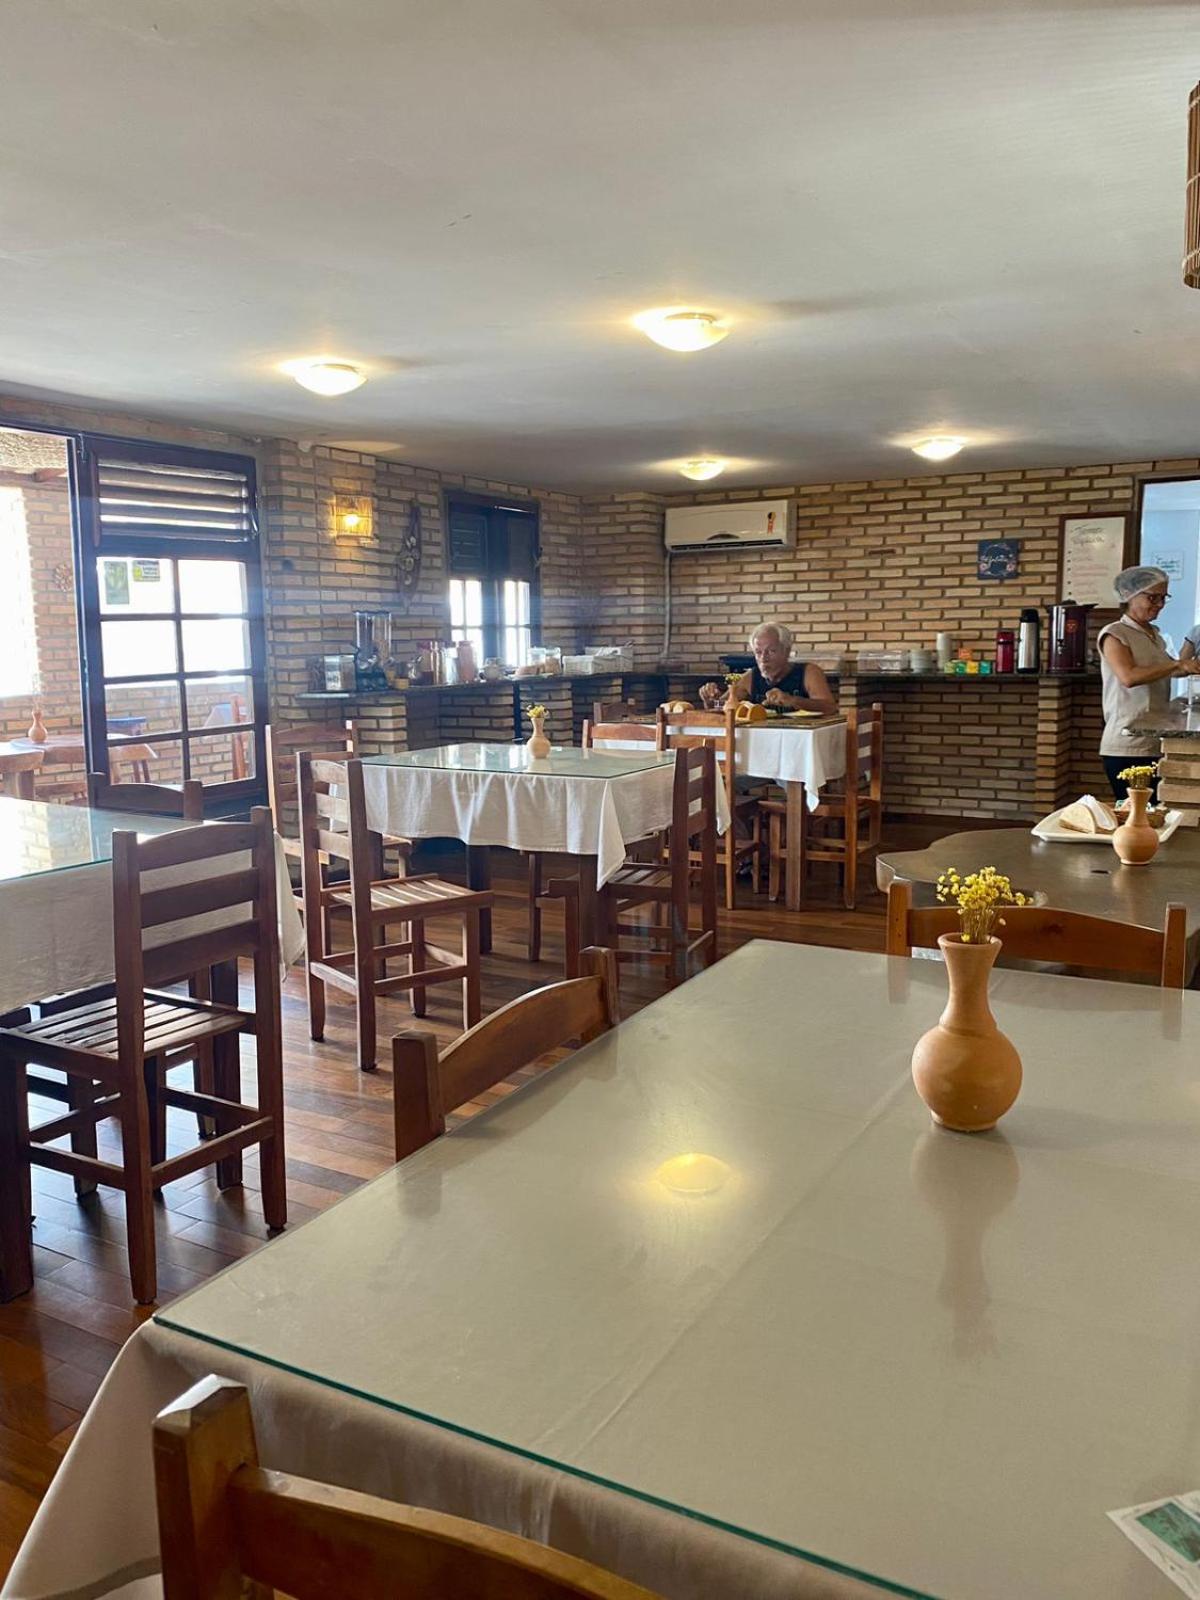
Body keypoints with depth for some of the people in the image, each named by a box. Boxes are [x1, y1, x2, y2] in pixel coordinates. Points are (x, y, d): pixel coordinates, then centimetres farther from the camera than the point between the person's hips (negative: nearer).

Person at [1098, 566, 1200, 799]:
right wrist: (1178, 665, -21)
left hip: (1157, 744, 7)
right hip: (1127, 748, -7)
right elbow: (1128, 677, -21)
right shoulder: (1114, 634, -6)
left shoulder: (1155, 636, 18)